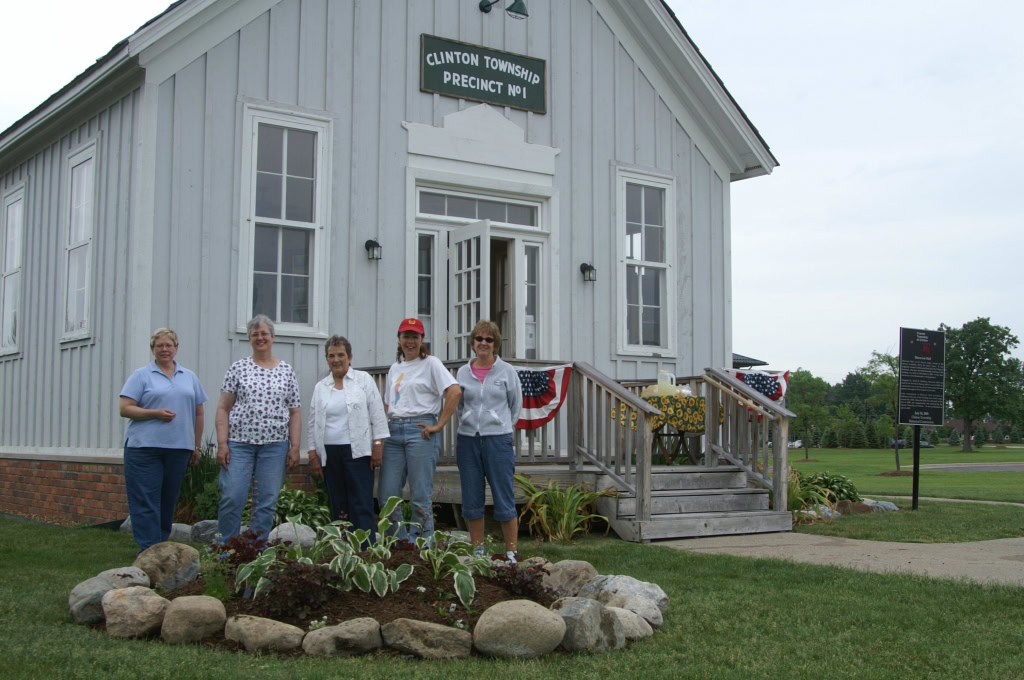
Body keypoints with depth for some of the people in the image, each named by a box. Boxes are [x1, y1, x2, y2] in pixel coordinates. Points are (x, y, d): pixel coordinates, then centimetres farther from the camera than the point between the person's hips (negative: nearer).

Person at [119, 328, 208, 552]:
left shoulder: (190, 377, 16)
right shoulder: (141, 376, 5)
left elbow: (198, 413, 18)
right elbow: (125, 409, -3)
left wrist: (197, 446, 13)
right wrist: (155, 413, -15)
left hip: (179, 448, 3)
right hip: (144, 447, -3)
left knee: (168, 501, 8)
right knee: (146, 502, -6)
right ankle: (148, 550, -5)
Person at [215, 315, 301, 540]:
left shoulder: (286, 371, 9)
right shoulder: (238, 368, 6)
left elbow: (294, 413, 9)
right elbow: (223, 409, 4)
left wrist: (295, 447, 2)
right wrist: (222, 443, -5)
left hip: (275, 446, 1)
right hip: (239, 443, -1)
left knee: (267, 502, 2)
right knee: (232, 498, -7)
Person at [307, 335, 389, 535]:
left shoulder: (363, 379, 4)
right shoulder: (320, 387, 14)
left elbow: (378, 416, 0)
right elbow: (313, 424, 15)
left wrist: (378, 447, -7)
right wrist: (313, 454, 9)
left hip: (357, 451, -4)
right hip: (330, 454, 4)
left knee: (361, 505, -8)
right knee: (337, 507, 5)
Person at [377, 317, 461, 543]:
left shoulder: (431, 363, -1)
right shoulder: (395, 367, 20)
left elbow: (455, 391, -13)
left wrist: (439, 425, -14)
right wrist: (384, 426, 10)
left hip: (420, 430, -6)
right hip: (394, 431, 6)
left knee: (420, 496, -3)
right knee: (386, 494, 2)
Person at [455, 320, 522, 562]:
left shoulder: (507, 372, 2)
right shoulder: (462, 373, 8)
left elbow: (516, 406, 10)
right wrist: (471, 424, 13)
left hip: (498, 440, -3)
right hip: (468, 440, 3)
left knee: (504, 501, -3)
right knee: (471, 501, 7)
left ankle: (511, 553, 6)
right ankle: (478, 551, 18)